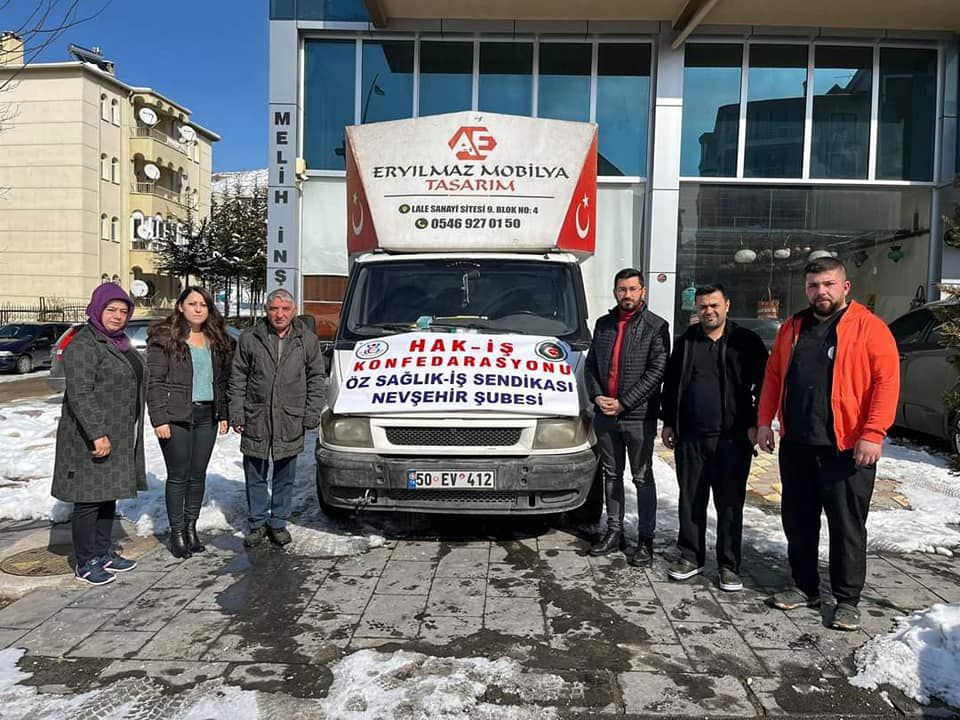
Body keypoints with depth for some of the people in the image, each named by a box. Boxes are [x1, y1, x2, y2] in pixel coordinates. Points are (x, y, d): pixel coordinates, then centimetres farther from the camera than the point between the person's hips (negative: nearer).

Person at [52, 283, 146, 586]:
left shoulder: (119, 343, 14)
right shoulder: (84, 345, -15)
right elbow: (79, 394, -22)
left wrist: (129, 433, 22)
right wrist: (97, 434, -27)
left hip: (119, 437, 9)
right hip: (92, 438, -9)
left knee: (109, 496, 16)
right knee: (89, 499, -1)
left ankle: (103, 553, 27)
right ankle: (85, 563, 10)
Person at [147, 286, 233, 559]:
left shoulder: (216, 341, 13)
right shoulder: (164, 339, -5)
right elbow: (155, 382, -9)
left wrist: (222, 413, 12)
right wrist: (159, 419, -15)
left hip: (206, 416, 5)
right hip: (176, 417, -5)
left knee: (198, 475, 11)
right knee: (178, 476, 1)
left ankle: (191, 527, 23)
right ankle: (177, 532, 13)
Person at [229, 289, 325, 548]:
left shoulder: (308, 340, 4)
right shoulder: (249, 338, 2)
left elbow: (316, 379, 6)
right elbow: (237, 378, 4)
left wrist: (312, 414, -1)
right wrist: (236, 413, -1)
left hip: (291, 421, 0)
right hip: (256, 419, 0)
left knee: (285, 477, 11)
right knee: (255, 476, 9)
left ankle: (278, 523, 25)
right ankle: (258, 523, 24)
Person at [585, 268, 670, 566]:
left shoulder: (656, 326, -5)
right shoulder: (603, 324, 11)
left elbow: (656, 371, -12)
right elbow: (591, 364, 12)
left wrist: (623, 402, -15)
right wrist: (596, 397, -5)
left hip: (638, 417, -5)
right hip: (604, 415, 5)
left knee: (642, 479, 4)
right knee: (611, 474, 14)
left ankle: (646, 539, 13)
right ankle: (614, 532, 26)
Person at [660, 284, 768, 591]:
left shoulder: (747, 341, 1)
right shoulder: (686, 341, 12)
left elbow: (764, 386, 0)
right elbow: (671, 383, 16)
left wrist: (755, 425, -5)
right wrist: (668, 422, 13)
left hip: (732, 438, -3)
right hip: (690, 437, 4)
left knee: (730, 504, 3)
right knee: (690, 501, 11)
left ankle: (729, 565, 14)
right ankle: (691, 557, 24)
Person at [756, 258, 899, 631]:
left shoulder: (869, 327, -6)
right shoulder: (792, 328, 11)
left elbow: (887, 382, -12)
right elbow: (773, 376, 15)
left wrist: (873, 433, -19)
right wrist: (765, 420, 7)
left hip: (847, 449, -5)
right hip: (796, 446, 5)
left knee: (847, 527, 5)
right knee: (798, 522, 13)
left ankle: (847, 600, 19)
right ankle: (805, 587, 29)